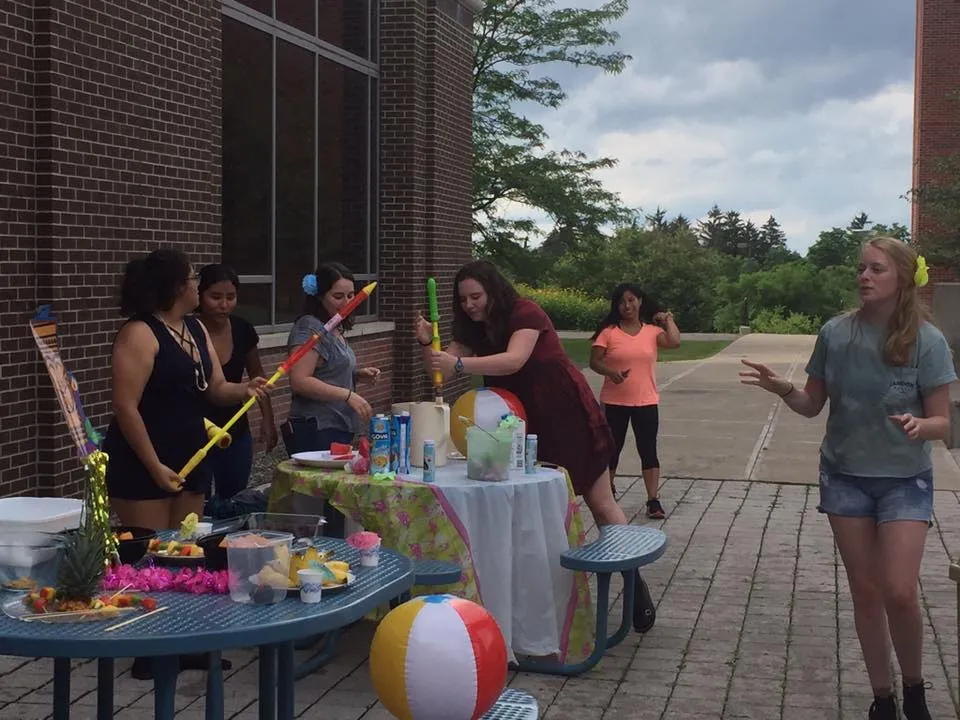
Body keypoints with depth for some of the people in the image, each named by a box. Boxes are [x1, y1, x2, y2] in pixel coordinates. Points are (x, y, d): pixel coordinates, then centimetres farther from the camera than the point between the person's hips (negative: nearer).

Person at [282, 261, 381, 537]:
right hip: (316, 431, -9)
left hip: (338, 431, 9)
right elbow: (299, 381, -18)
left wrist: (358, 375, 12)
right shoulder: (309, 328, -9)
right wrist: (348, 395, -21)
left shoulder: (335, 330, 19)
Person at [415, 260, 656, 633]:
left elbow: (514, 360, -37)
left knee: (601, 504, 0)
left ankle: (634, 582, 11)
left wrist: (458, 364, -49)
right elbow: (440, 368, -9)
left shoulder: (526, 314, -20)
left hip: (569, 419, -7)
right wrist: (427, 343, -30)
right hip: (528, 427, 7)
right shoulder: (473, 330, 1)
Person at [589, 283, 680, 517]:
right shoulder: (609, 332, -3)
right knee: (612, 448, 13)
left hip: (646, 402, 1)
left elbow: (674, 342, -14)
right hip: (614, 402, -1)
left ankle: (653, 501, 0)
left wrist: (668, 319, -1)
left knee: (648, 451, -1)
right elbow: (594, 361, -4)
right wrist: (610, 372, -23)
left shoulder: (652, 331, 3)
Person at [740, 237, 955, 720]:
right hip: (845, 476, 2)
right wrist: (783, 390, -18)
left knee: (899, 592, -11)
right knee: (865, 592, 8)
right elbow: (813, 405, 3)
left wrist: (919, 425, -33)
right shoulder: (835, 334, -6)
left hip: (904, 480, -2)